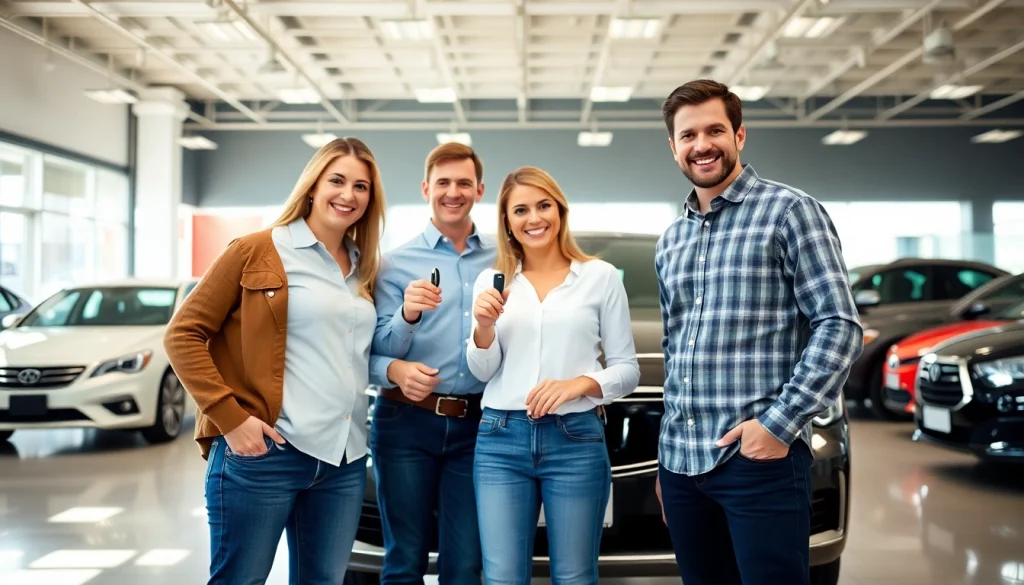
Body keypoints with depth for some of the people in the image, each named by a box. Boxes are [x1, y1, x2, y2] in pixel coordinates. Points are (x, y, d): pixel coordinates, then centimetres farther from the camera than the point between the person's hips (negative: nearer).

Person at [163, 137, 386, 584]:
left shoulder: (365, 270, 14)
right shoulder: (257, 251, -3)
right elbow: (183, 334, -5)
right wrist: (230, 417, -13)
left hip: (344, 459, 6)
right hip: (264, 453, -5)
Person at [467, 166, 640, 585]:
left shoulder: (600, 276, 2)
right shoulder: (491, 280, 9)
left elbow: (628, 369, 3)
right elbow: (483, 372, 6)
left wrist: (578, 384, -15)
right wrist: (484, 326, -13)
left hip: (577, 440, -1)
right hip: (501, 440, 2)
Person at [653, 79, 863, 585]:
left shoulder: (789, 211, -3)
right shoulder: (670, 241, 16)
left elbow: (840, 326, -9)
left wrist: (780, 423, -16)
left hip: (760, 457, -6)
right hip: (680, 459, 6)